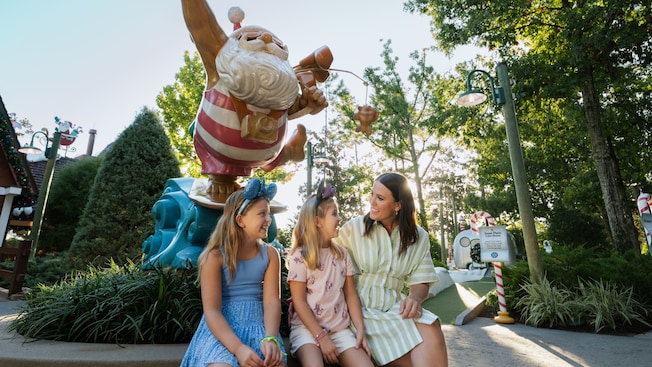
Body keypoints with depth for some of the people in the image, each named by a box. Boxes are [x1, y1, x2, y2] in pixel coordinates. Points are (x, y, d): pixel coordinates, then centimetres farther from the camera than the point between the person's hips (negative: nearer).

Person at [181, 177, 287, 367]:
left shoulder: (270, 254, 2)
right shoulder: (215, 256, -8)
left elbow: (272, 301, -6)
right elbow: (212, 310, -13)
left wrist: (270, 338, -25)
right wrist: (239, 348, -27)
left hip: (258, 325, 2)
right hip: (221, 328, -2)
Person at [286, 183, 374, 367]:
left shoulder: (342, 254, 8)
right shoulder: (299, 257, -7)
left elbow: (351, 294, 8)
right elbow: (299, 301, -9)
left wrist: (360, 329, -3)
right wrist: (321, 337, -13)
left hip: (340, 328, 4)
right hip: (306, 328, -4)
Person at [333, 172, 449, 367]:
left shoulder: (419, 237, 5)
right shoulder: (353, 227, -4)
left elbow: (420, 282, 6)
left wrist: (414, 297, -16)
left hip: (395, 306, 3)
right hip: (361, 306, -3)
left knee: (430, 330, -28)